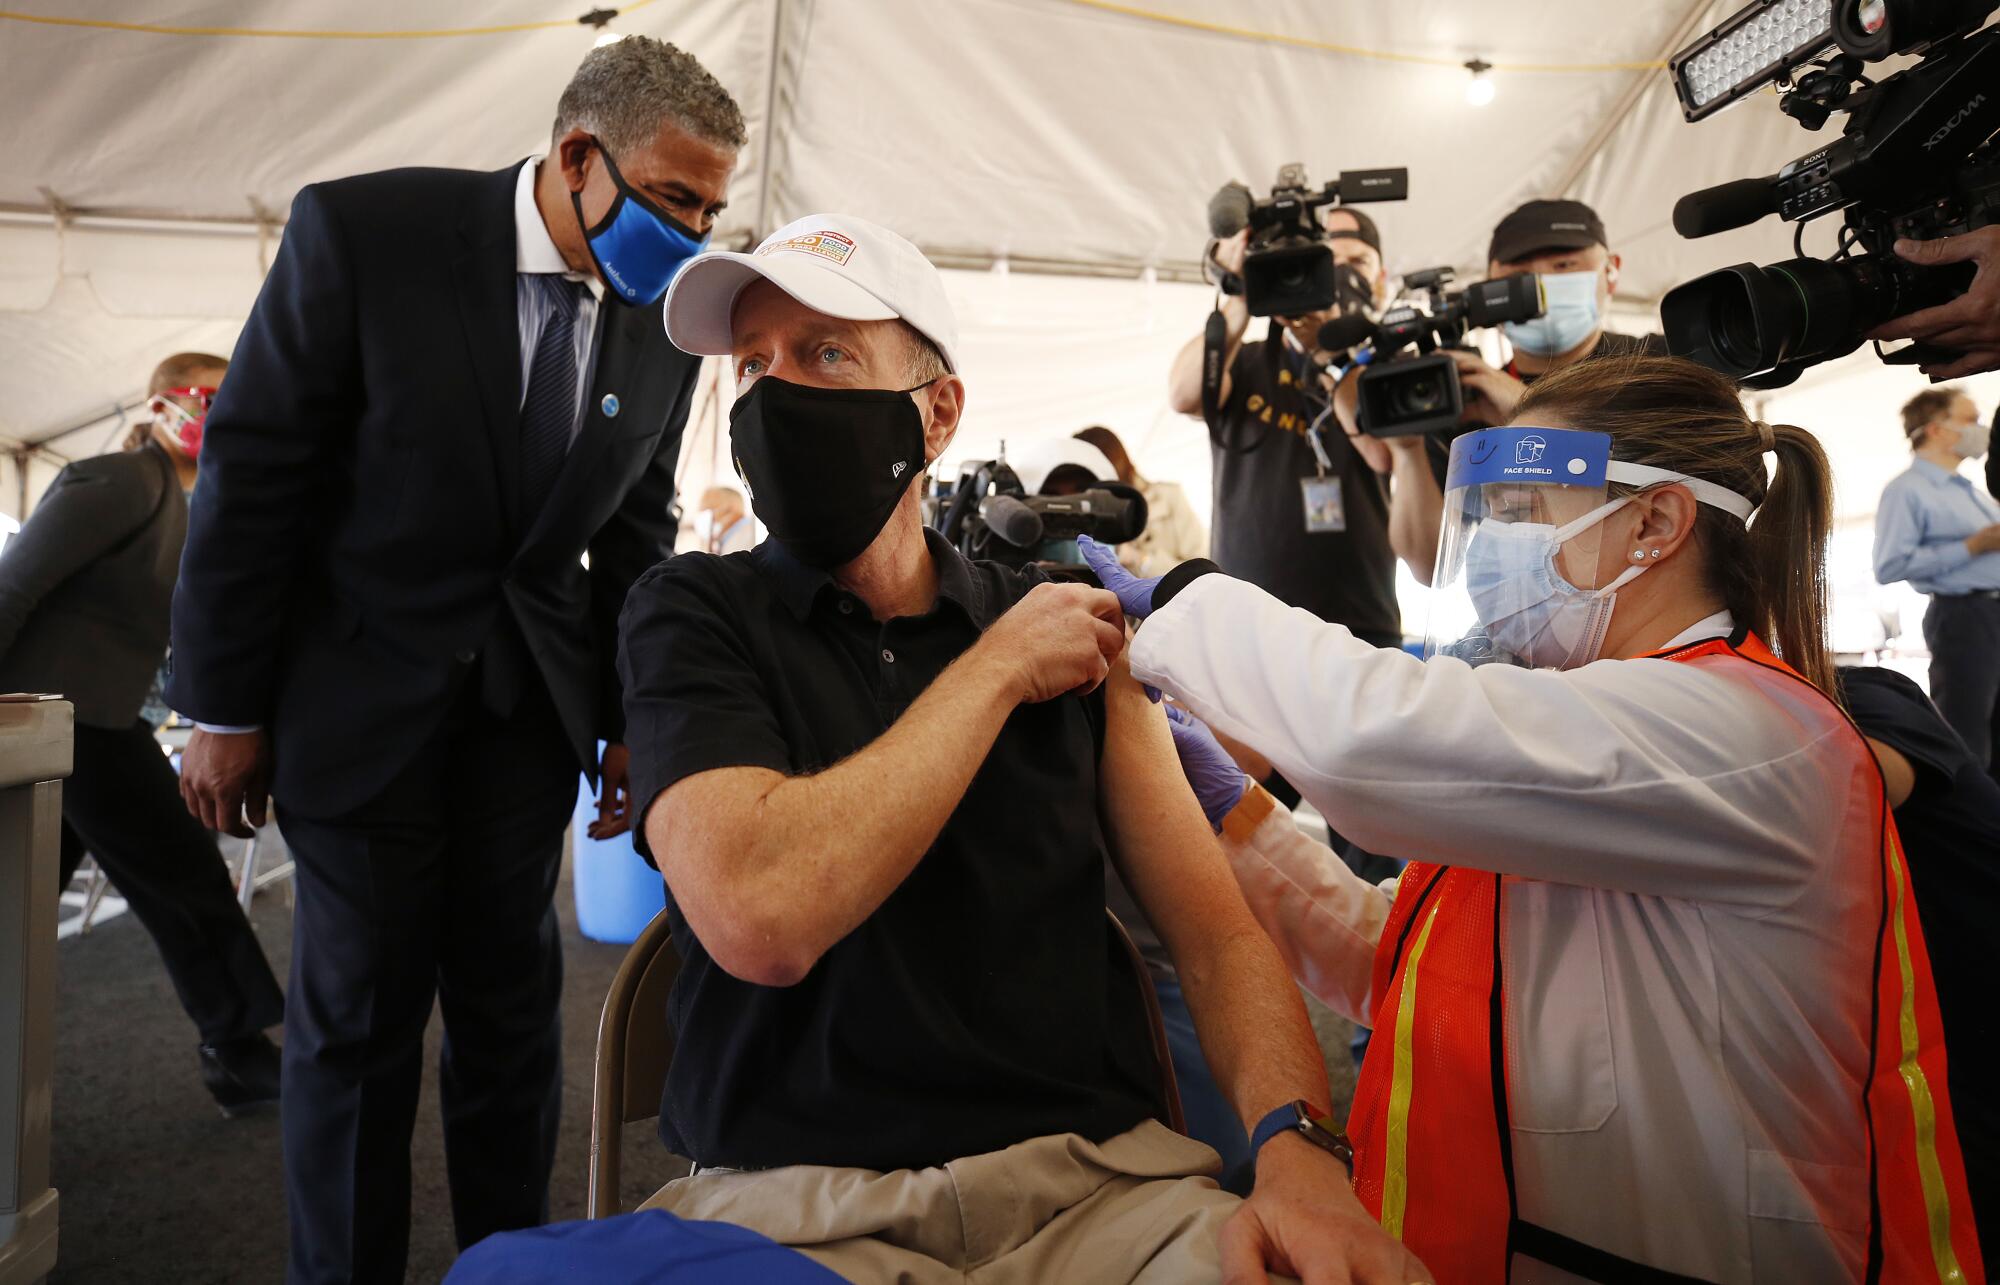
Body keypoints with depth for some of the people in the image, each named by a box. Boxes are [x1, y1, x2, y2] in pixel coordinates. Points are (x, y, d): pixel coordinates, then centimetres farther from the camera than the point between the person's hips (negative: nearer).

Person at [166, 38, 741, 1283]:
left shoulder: (666, 324, -2)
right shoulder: (363, 231, -13)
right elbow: (251, 472, -9)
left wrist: (634, 719, 7)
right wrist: (225, 708, -6)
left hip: (535, 700, 3)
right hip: (364, 693, -3)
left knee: (513, 996, 10)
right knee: (360, 1006, 6)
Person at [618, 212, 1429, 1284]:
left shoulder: (1073, 631, 8)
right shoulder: (691, 614, 0)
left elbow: (1215, 931, 5)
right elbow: (761, 919, -18)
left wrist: (1295, 1140, -15)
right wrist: (998, 670, -9)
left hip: (1094, 1179, 3)